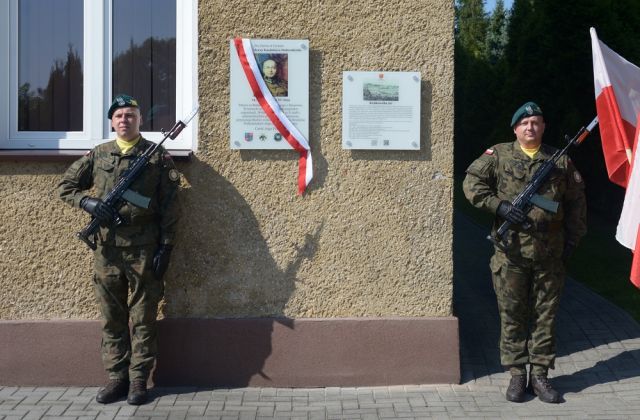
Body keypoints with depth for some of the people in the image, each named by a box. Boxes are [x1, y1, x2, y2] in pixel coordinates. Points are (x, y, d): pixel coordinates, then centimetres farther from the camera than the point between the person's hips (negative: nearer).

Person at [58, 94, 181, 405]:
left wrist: (166, 245, -7)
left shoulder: (158, 157, 3)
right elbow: (66, 186, 16)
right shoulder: (98, 155, 10)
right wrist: (87, 202, -5)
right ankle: (116, 377, 17)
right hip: (107, 250, 3)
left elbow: (169, 205, -1)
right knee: (112, 318, 8)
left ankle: (138, 380, 10)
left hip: (144, 250, -3)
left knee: (143, 318, 2)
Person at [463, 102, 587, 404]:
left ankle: (539, 374, 17)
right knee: (512, 315, 4)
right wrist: (500, 206, -14)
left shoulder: (560, 161, 9)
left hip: (550, 254, 2)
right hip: (512, 253, -2)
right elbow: (471, 182, -3)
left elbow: (576, 202, 14)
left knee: (545, 316, 7)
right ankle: (517, 375, 14)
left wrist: (572, 240, 8)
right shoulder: (499, 155, 3)